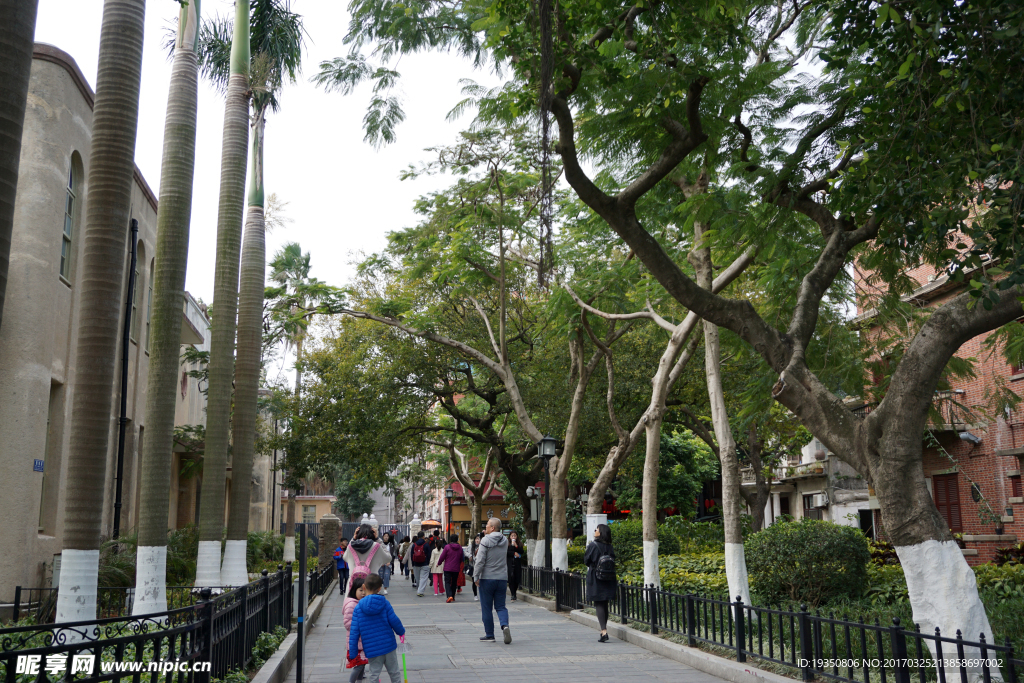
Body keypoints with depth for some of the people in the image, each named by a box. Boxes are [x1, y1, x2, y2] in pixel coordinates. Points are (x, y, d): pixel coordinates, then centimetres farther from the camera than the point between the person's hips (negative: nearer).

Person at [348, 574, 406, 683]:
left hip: (372, 650, -1)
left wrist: (352, 653, -1)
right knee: (394, 673, 17)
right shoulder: (385, 603, -8)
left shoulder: (358, 608, -7)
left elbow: (354, 632, -8)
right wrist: (401, 631, 15)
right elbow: (395, 621, -6)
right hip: (389, 645, 1)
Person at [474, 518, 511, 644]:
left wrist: (476, 576, -8)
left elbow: (480, 561, -15)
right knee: (500, 606, 9)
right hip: (502, 579, 4)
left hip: (487, 578, -4)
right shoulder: (505, 541, 6)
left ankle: (489, 635, 10)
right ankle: (505, 625, -17)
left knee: (486, 608, 6)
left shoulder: (485, 541, -12)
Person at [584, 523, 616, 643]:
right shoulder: (609, 547, 1)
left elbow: (586, 561, -7)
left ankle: (604, 631, -13)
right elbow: (612, 561, 6)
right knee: (605, 604, 14)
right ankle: (604, 629, 22)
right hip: (608, 580, 5)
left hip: (595, 579, -5)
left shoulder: (593, 546, -13)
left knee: (598, 604, -3)